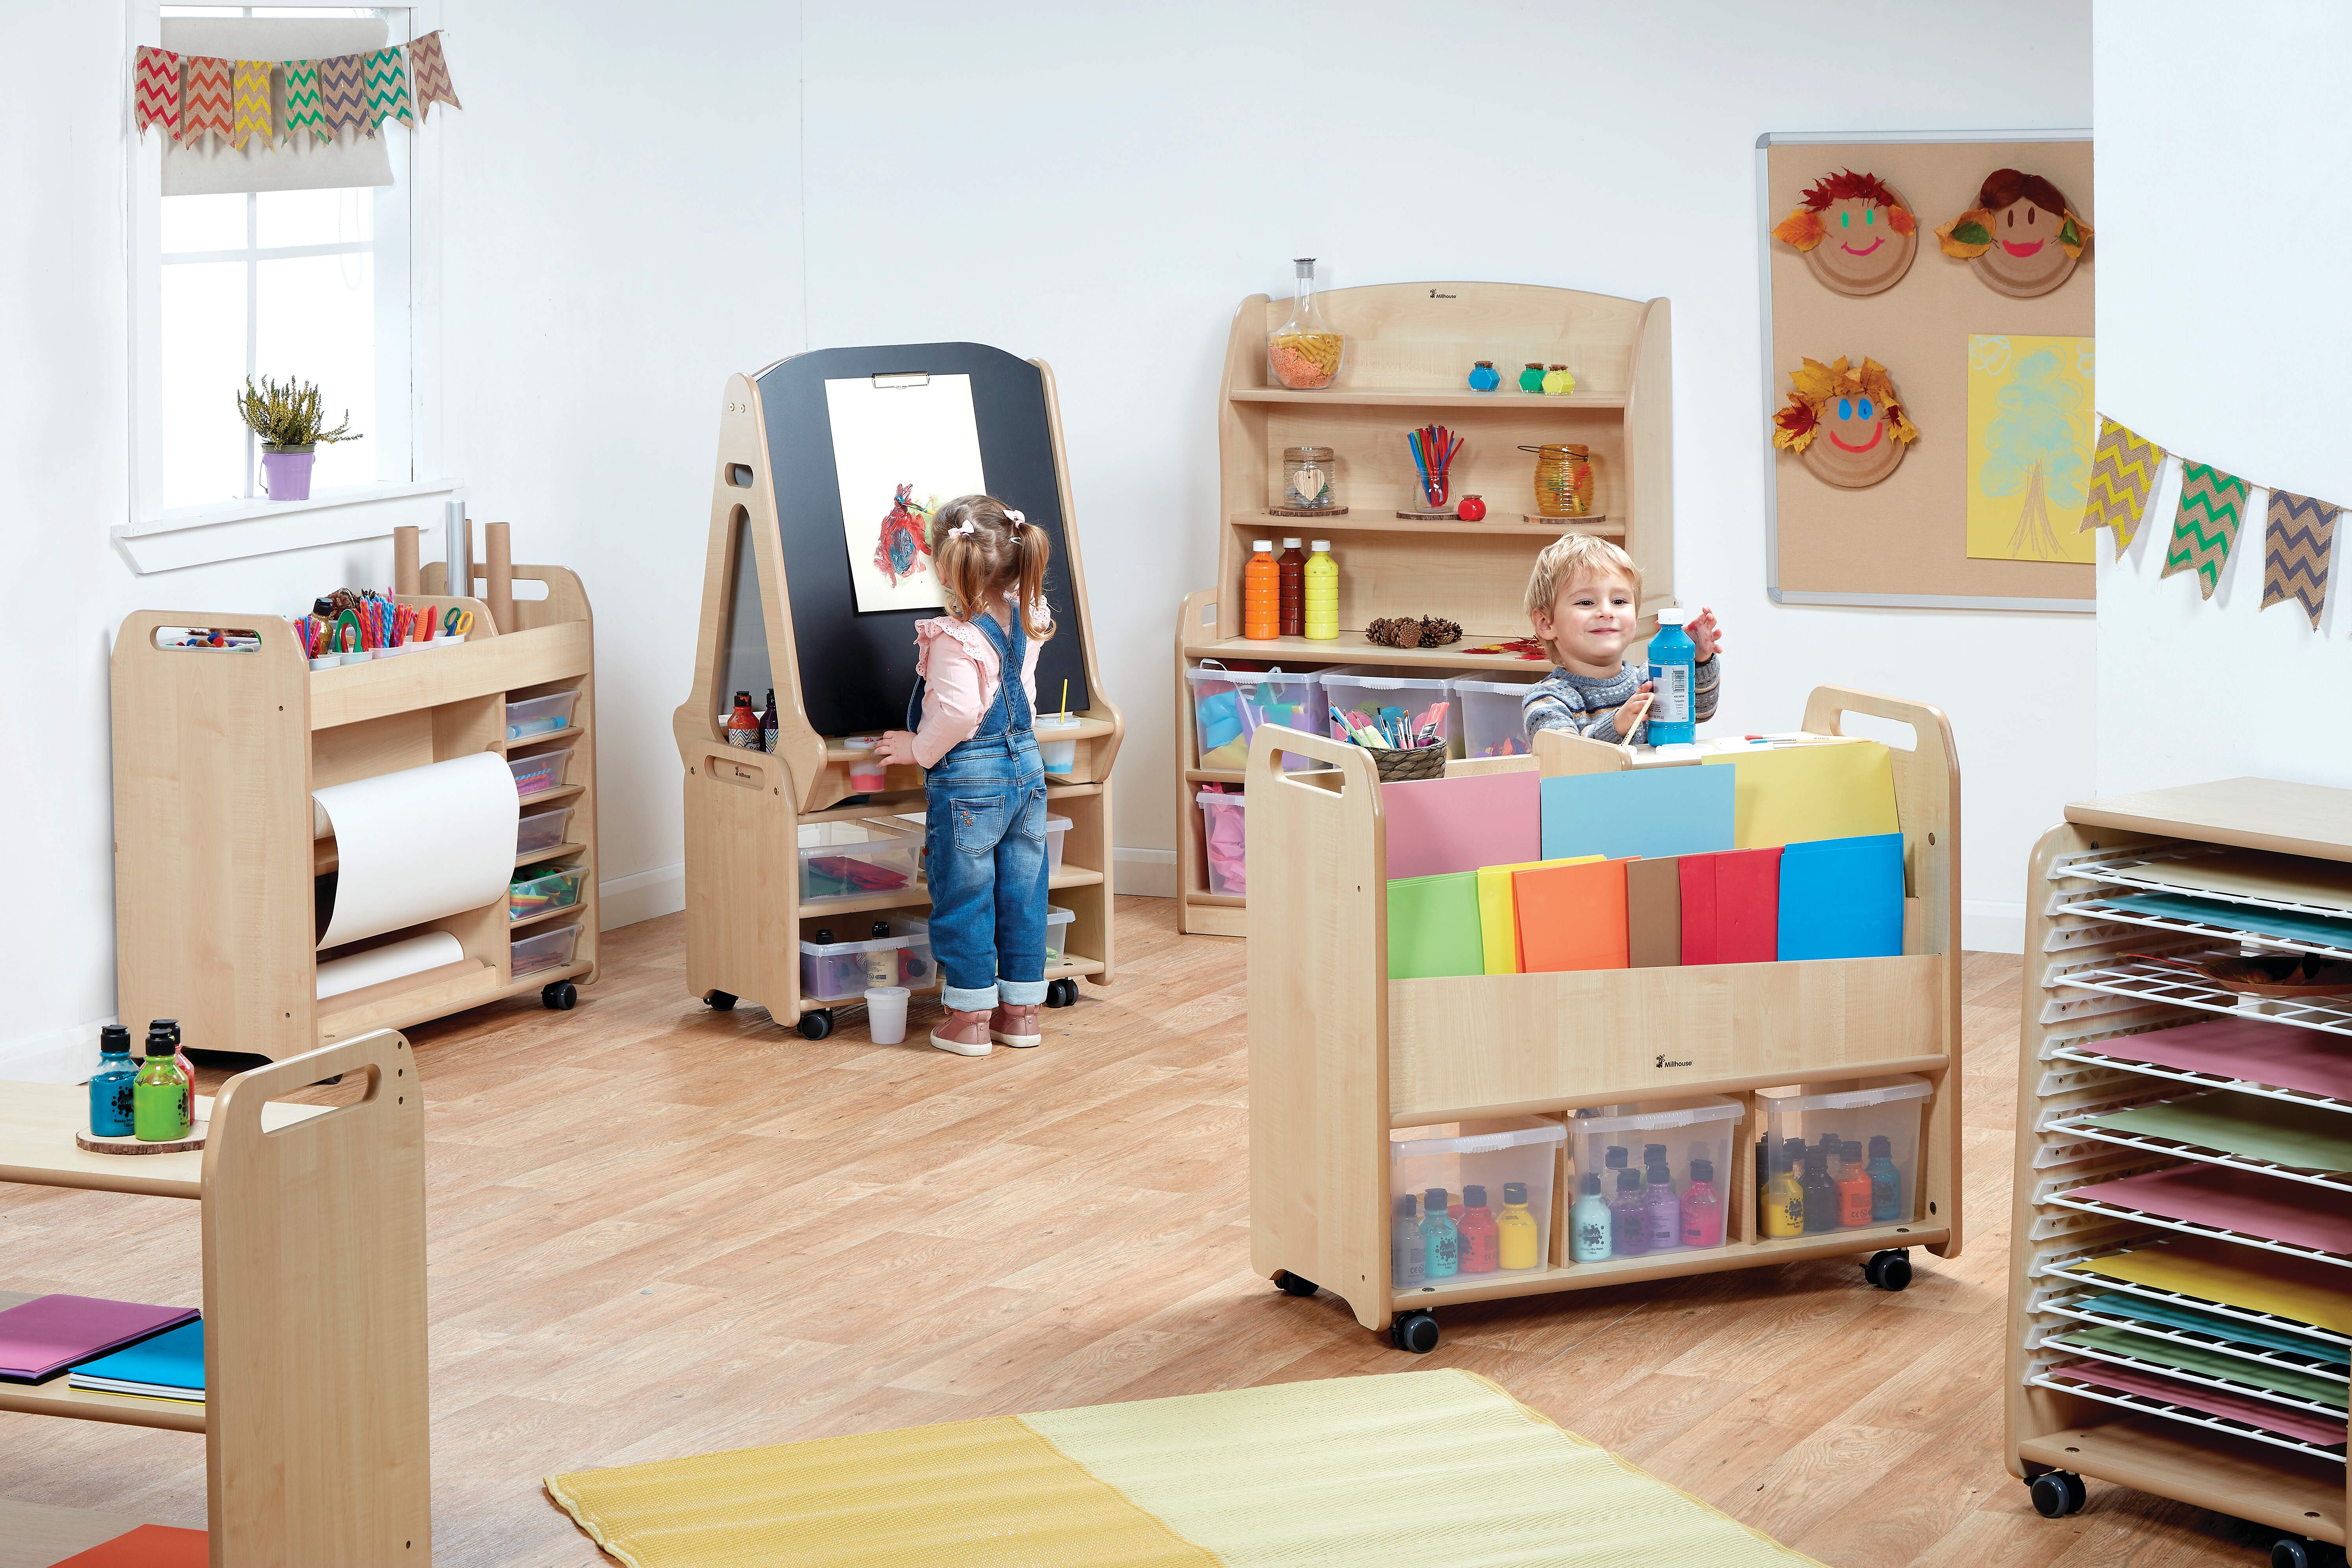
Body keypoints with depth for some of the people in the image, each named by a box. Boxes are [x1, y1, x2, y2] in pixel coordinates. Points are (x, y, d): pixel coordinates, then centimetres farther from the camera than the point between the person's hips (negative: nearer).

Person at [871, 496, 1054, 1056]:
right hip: (1026, 765, 7)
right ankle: (1022, 1009, 20)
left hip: (967, 779, -7)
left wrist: (919, 749, -13)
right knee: (1022, 892, 13)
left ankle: (971, 1017, 9)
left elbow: (959, 711, -29)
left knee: (964, 899, 4)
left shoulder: (954, 638, -21)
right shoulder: (1027, 620, 2)